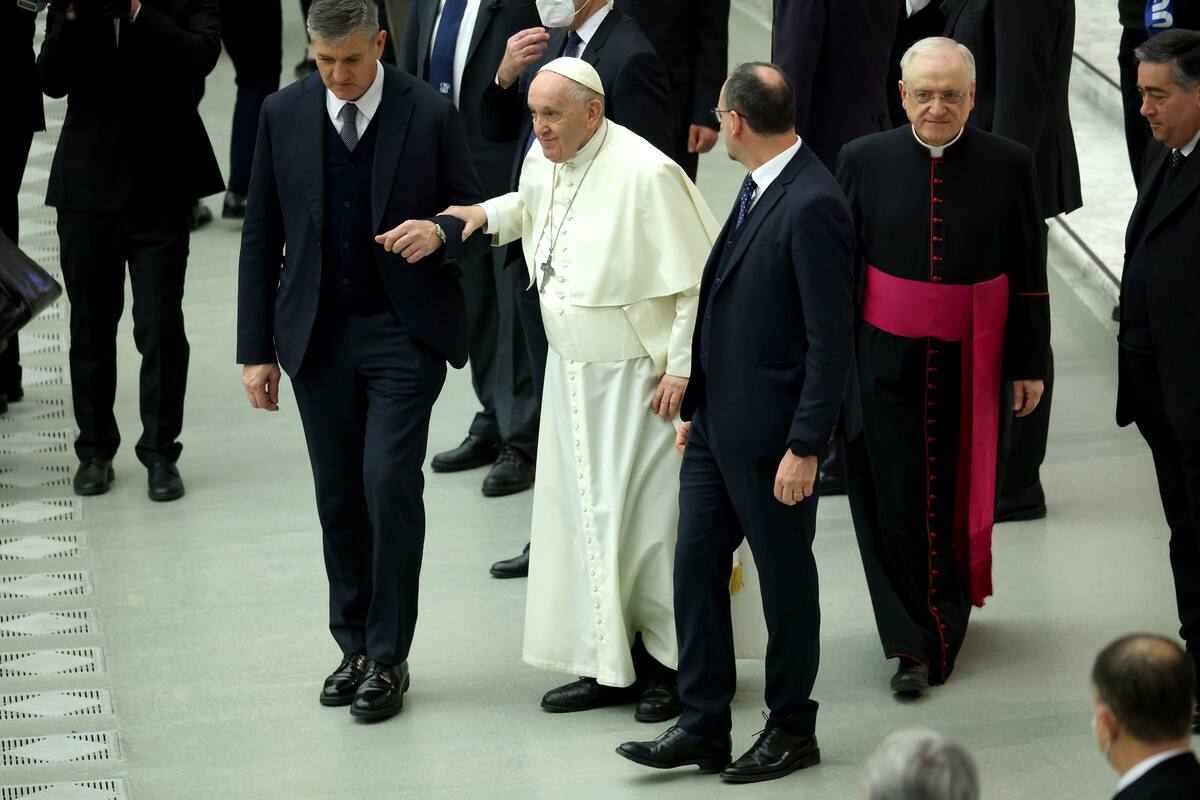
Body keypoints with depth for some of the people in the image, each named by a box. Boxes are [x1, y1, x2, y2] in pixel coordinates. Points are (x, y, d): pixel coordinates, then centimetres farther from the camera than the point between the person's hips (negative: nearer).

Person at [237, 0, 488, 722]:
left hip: (405, 333, -3)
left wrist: (439, 233, -24)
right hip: (317, 334, 3)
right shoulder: (284, 115, 1)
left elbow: (478, 225, 0)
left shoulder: (430, 115, -7)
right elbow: (261, 237, 6)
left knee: (390, 481, -13)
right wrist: (257, 349, 3)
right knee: (339, 496, 9)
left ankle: (389, 658, -1)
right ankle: (355, 647, 23)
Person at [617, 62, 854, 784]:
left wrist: (805, 447, -20)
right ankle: (703, 728, 18)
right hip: (718, 424, 9)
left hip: (771, 433, -9)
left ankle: (792, 730, 21)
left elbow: (831, 340, -21)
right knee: (696, 566, 10)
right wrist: (696, 406, 18)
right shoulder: (761, 189, 10)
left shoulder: (813, 206, -20)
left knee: (786, 578, 6)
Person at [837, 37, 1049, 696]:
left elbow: (1028, 273, 1)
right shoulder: (865, 160, -3)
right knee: (894, 498, -1)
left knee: (960, 493, 11)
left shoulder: (1007, 164, -4)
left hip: (972, 362, 0)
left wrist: (1028, 364, 2)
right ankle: (915, 642, 8)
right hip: (887, 360, 0)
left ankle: (947, 614, 32)